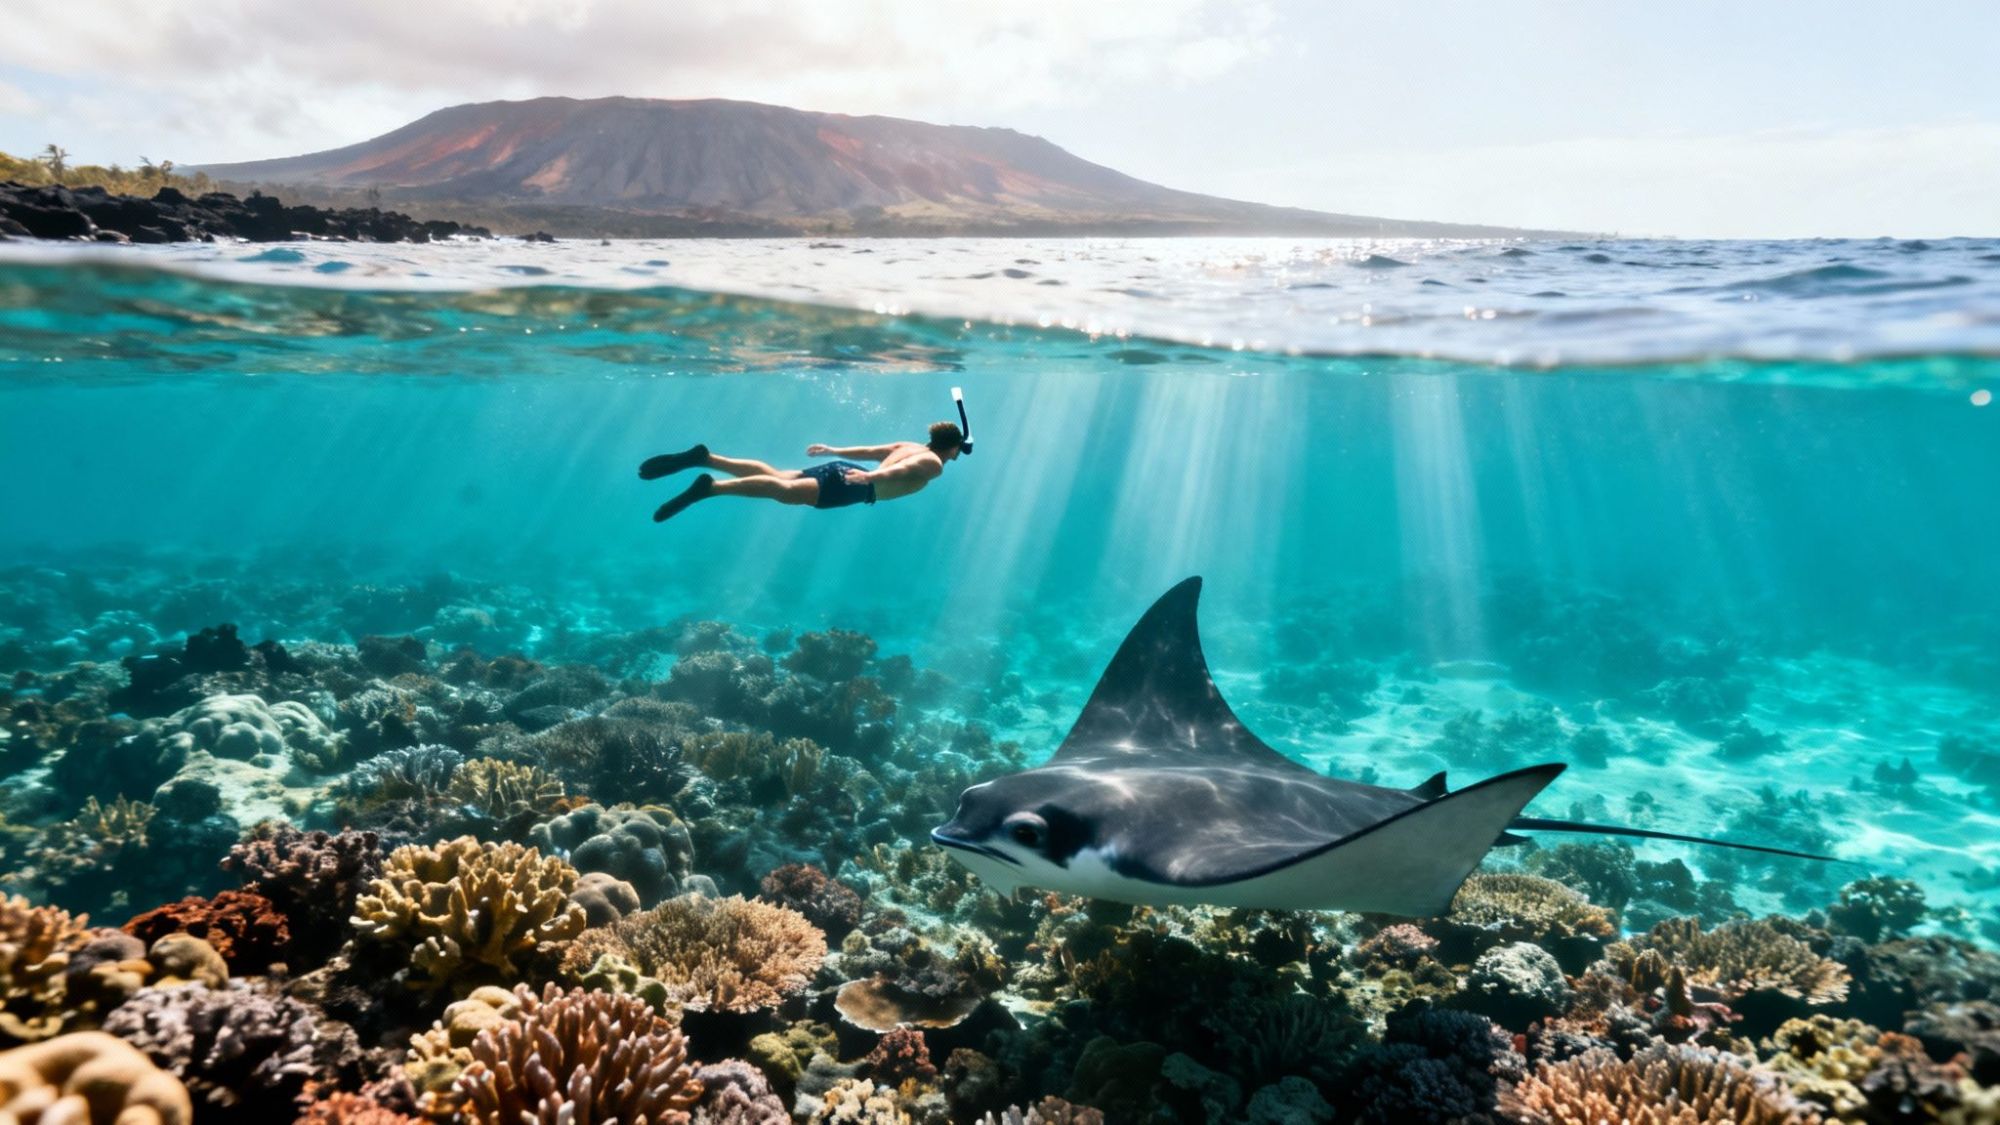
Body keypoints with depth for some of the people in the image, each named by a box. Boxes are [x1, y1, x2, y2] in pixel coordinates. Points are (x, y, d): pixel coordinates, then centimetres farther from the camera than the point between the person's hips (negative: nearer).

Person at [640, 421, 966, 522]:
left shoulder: (911, 445, 26)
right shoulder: (933, 463, 1)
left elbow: (870, 451, 31)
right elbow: (899, 471, -19)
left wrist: (835, 450, 34)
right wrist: (872, 477, -33)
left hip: (841, 470, 9)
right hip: (853, 484, -9)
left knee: (775, 477, 2)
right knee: (785, 491, -24)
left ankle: (704, 458, -11)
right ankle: (711, 486, -39)